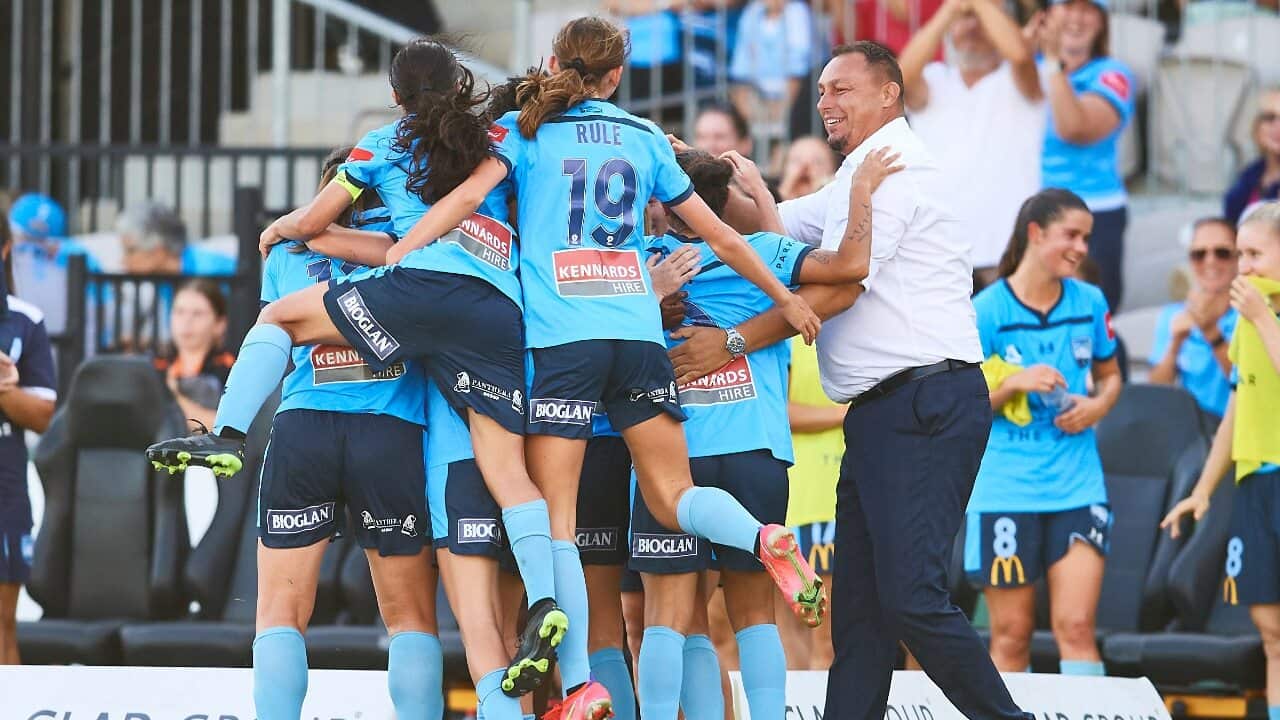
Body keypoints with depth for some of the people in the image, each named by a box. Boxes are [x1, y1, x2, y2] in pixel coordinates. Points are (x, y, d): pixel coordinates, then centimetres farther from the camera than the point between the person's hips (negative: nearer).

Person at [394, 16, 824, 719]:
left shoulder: (525, 129, 8)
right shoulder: (645, 139, 17)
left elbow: (467, 196, -9)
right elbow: (720, 236, 20)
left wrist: (390, 260, -9)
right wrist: (786, 299, 31)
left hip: (559, 337, -3)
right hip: (639, 332, 3)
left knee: (555, 519, -3)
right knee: (674, 497, 12)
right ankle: (764, 537, -20)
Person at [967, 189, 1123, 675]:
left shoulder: (1089, 303, 6)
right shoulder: (987, 310, -5)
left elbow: (1109, 375, 21)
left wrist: (1098, 406, -1)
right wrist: (1014, 383, -17)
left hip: (1077, 487, 2)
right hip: (1005, 487, -2)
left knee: (1075, 625, -8)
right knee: (1011, 633, 2)